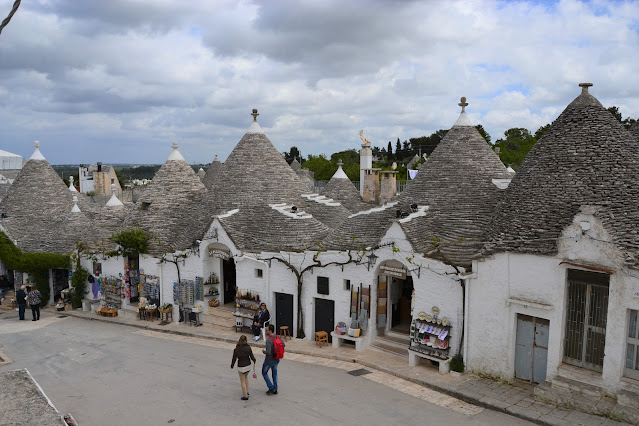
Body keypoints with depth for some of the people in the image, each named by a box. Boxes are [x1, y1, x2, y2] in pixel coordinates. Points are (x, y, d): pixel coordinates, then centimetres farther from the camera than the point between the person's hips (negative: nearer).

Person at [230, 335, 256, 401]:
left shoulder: (236, 349, -17)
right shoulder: (248, 348, -12)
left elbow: (234, 359, -8)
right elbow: (252, 356, -5)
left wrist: (232, 366, 9)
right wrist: (254, 360, 18)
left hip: (241, 367, -4)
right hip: (248, 365, 4)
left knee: (243, 381, 10)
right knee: (246, 377, 29)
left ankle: (245, 396, 16)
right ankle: (247, 391, 35)